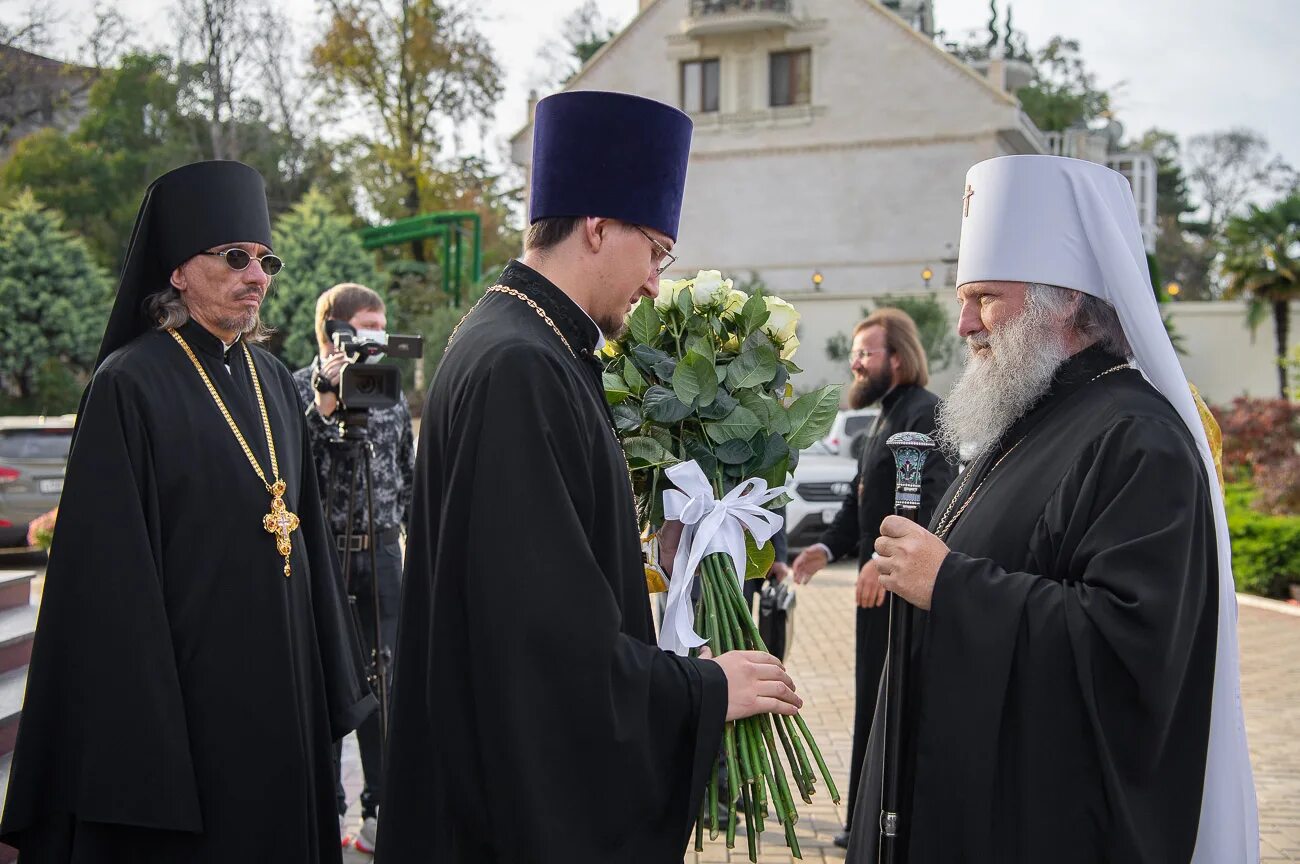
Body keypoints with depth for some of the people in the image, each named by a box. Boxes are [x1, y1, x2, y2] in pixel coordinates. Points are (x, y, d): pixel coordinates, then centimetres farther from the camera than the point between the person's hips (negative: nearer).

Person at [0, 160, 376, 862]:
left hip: (282, 682, 7)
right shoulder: (131, 384, -12)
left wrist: (330, 680, 12)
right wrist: (140, 727, -18)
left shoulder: (273, 382, 9)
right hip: (184, 682, -7)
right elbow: (113, 567, -15)